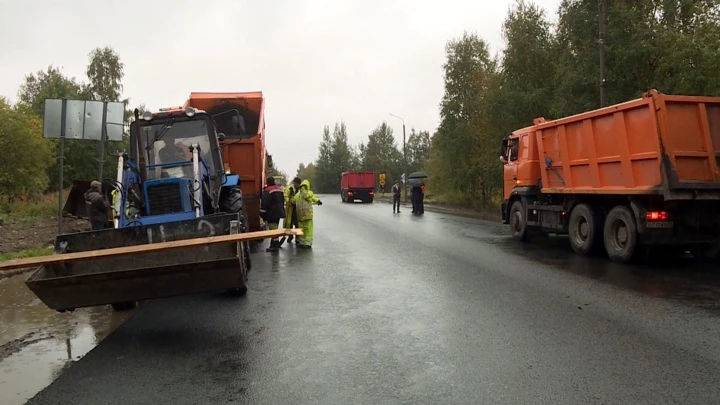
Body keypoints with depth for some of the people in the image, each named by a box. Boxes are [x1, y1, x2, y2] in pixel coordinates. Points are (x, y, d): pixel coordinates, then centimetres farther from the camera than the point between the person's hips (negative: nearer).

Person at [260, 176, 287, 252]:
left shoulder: (267, 190, -14)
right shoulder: (280, 189, 12)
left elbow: (264, 203, -16)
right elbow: (283, 201, 20)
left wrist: (262, 213, -9)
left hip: (272, 213, -9)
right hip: (279, 212, 9)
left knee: (273, 228, -6)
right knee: (275, 228, 17)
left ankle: (275, 246, -5)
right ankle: (274, 244, 23)